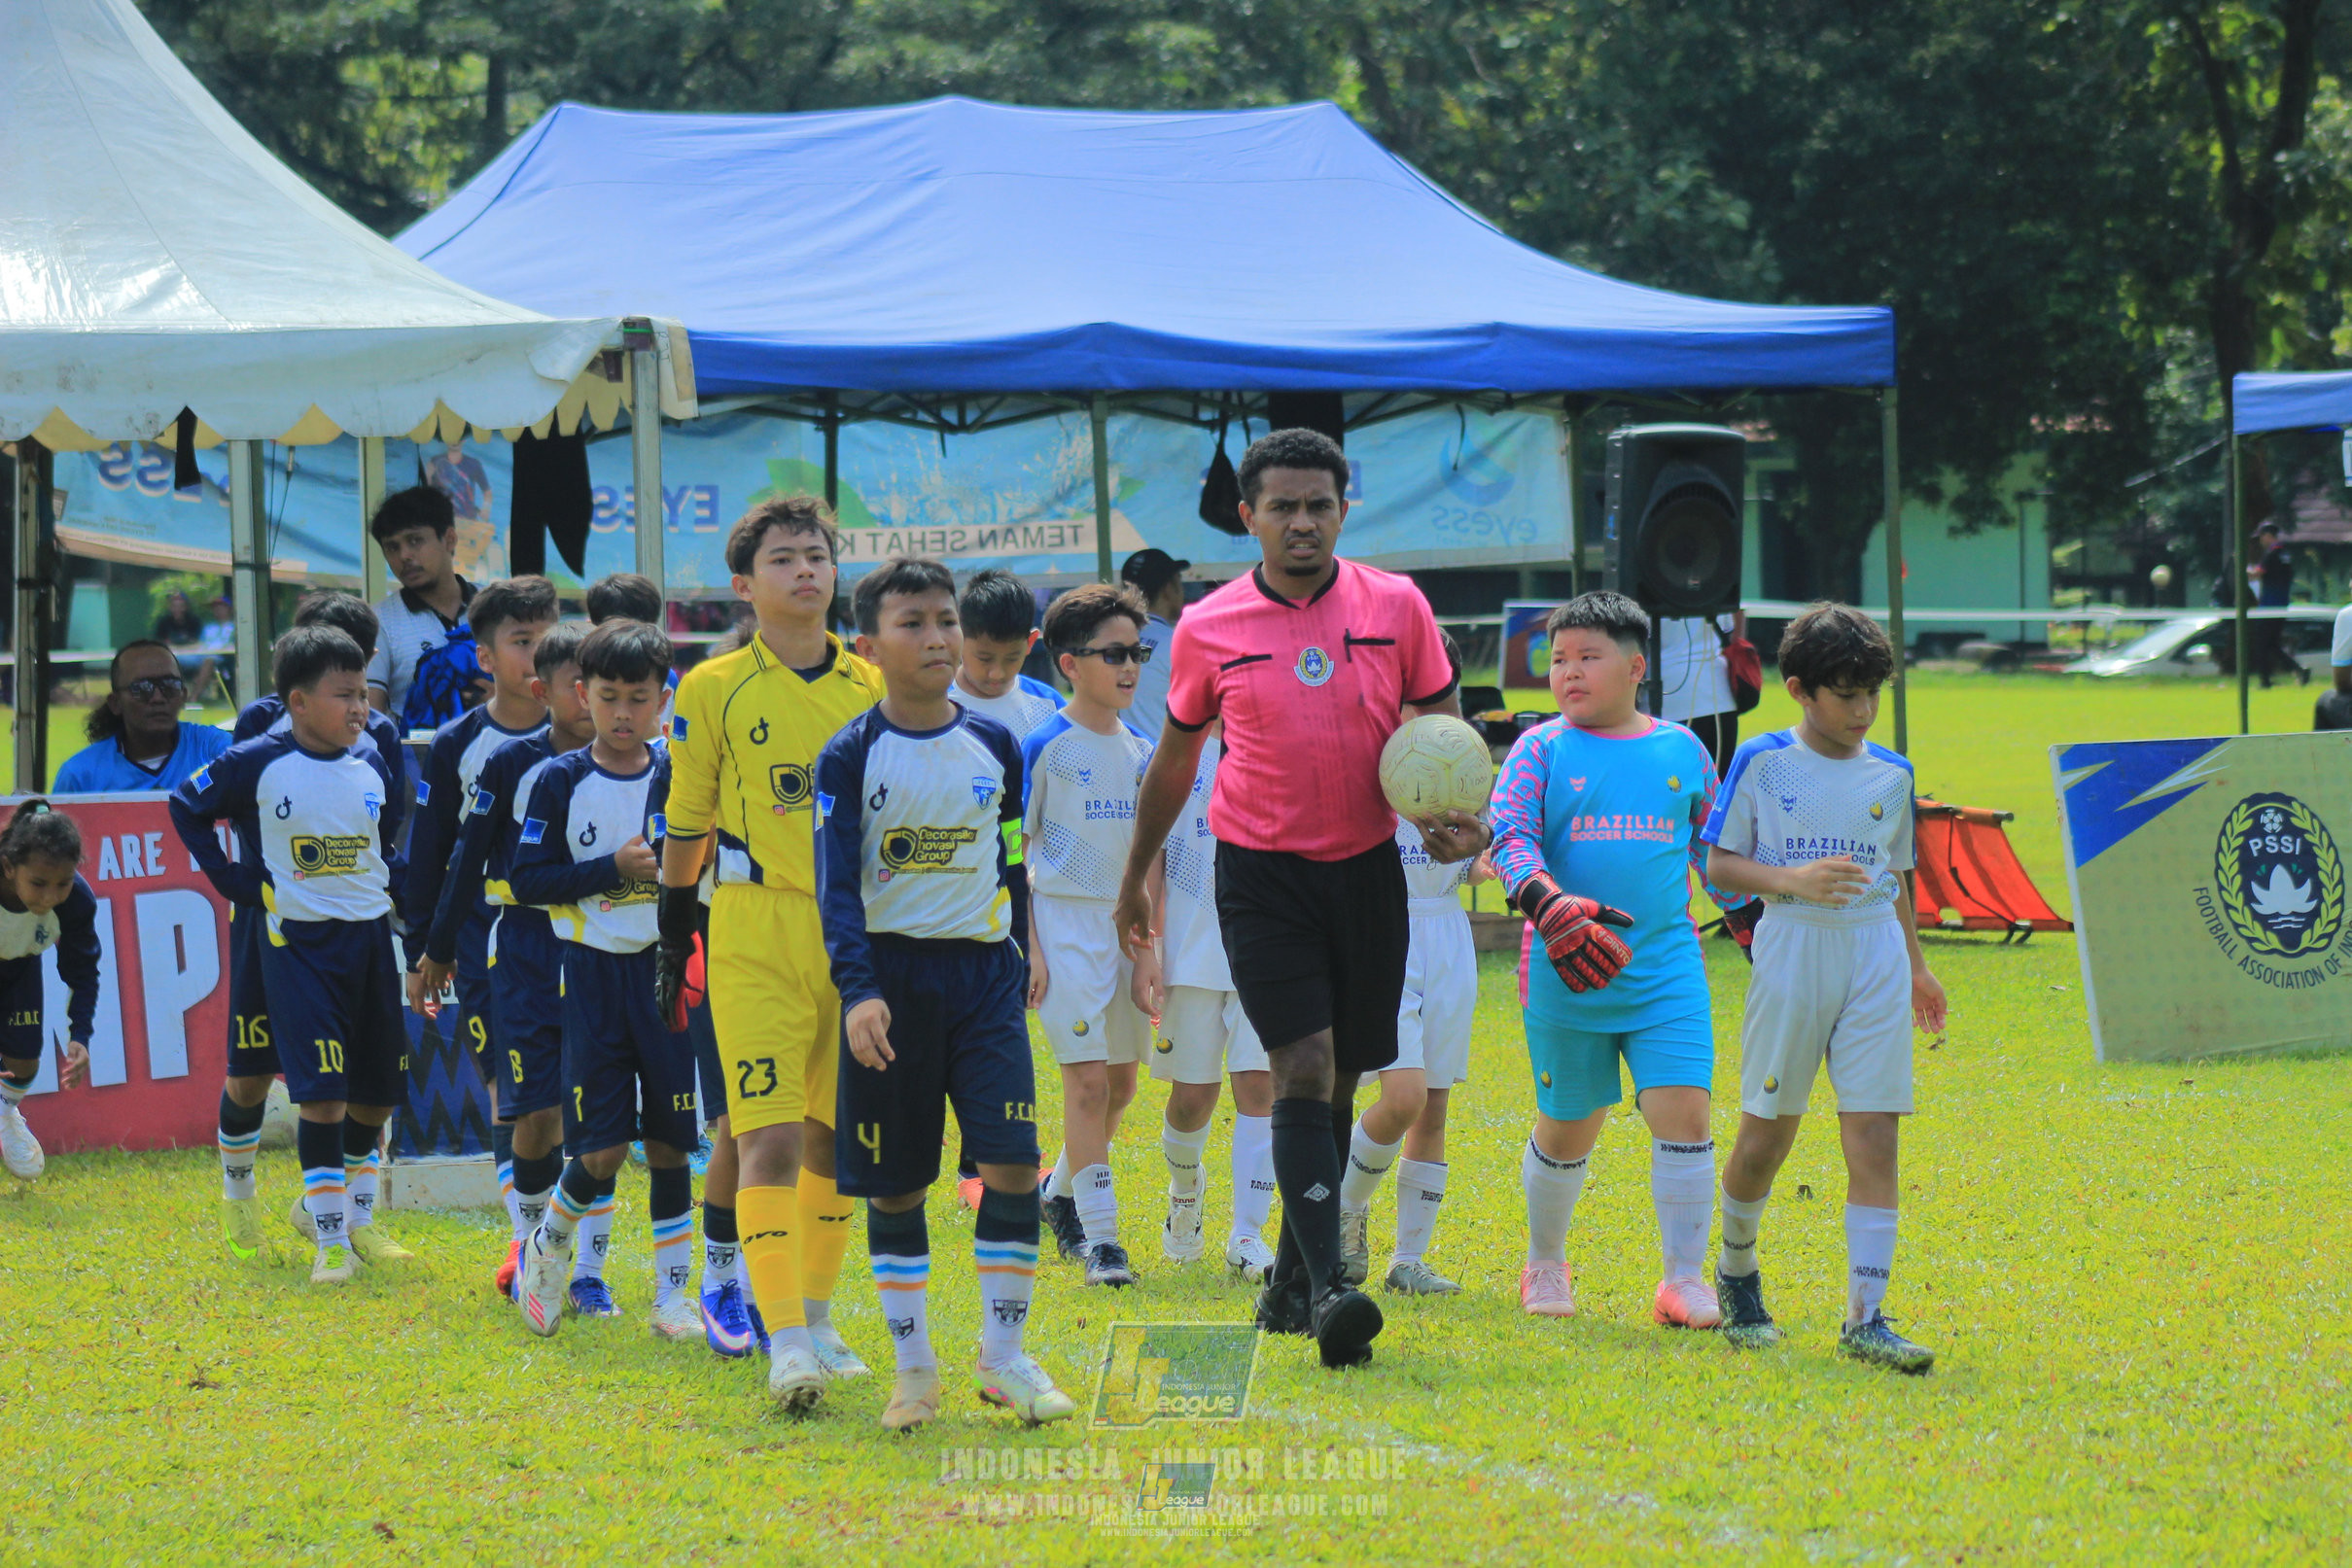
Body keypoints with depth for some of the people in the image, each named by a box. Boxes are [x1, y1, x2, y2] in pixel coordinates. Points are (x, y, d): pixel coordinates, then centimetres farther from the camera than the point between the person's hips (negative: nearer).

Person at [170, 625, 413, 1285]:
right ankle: (329, 1238, -6)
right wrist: (233, 879, -1)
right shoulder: (257, 764, -9)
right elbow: (187, 807, 4)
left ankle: (356, 1215, 28)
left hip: (370, 936, 5)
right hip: (299, 940, -5)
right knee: (321, 1089, -12)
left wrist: (387, 884, 8)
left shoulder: (373, 766, 3)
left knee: (377, 1090, 9)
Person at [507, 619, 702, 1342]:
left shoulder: (682, 779, 2)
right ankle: (548, 1244, 22)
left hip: (668, 970, 1)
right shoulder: (562, 781, -2)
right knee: (601, 1150, -6)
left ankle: (673, 1292, 13)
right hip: (595, 973, -1)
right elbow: (527, 877, -6)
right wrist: (614, 868, -15)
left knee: (669, 1141, 4)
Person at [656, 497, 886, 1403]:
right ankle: (783, 1338, -17)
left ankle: (815, 1319, 24)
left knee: (835, 1134, 10)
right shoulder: (714, 691, 1)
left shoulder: (872, 690, 9)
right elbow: (687, 824, 8)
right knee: (770, 1132, -12)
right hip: (755, 934, -3)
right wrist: (674, 939, 10)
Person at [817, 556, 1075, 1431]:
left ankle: (1003, 1356, -1)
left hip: (982, 973, 2)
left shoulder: (993, 748, 8)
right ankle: (914, 1366, 15)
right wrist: (858, 990, -23)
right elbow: (837, 886, -11)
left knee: (1013, 1160, -11)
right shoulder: (852, 759, -4)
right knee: (893, 1184, 4)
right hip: (892, 977, -2)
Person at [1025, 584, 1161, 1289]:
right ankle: (1098, 1236, -10)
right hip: (1064, 921, -6)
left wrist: (1148, 947, 7)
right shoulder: (1045, 747, -8)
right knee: (1087, 1078, -11)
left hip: (1124, 925, 6)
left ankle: (1061, 1193, 33)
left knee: (1121, 1081, 11)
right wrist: (1027, 949, -12)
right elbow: (1014, 852, -7)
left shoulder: (1140, 749, 9)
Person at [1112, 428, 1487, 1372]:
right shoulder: (1207, 630, -2)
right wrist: (1135, 878, 19)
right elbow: (1175, 757, 12)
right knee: (1301, 1070, -16)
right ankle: (1326, 1291, -23)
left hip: (1368, 866, 2)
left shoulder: (1398, 608, -1)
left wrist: (1462, 820, -12)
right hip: (1261, 871, -2)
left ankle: (1289, 1283, 24)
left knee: (1339, 1081, 10)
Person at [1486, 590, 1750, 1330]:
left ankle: (1685, 1278, -4)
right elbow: (1510, 836, -11)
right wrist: (1548, 905, -28)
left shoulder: (1681, 750, 9)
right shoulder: (1542, 750, 1)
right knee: (1565, 1128, 9)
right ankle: (1545, 1262, 32)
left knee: (1684, 1111, -12)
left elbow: (1715, 847, 22)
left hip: (1666, 969, 1)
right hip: (1566, 972, -1)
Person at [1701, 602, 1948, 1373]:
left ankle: (1866, 1317, -7)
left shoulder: (1891, 774, 9)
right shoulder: (1762, 763, -1)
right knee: (1765, 1135, 5)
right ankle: (1736, 1269, 33)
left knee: (1875, 1138, -6)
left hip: (1875, 961, 2)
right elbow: (1719, 863, -2)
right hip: (1791, 954, -2)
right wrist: (1792, 880, -18)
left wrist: (1916, 966, 22)